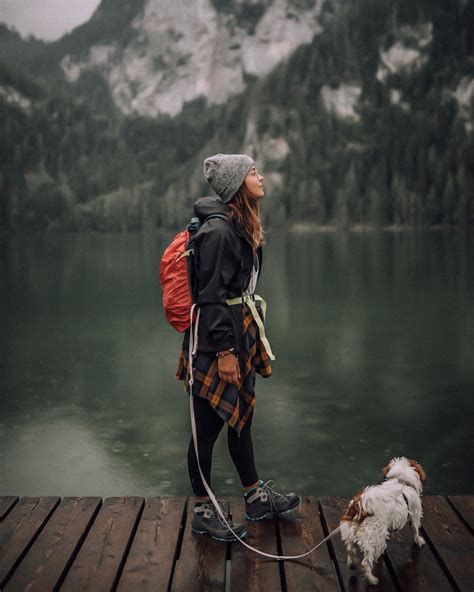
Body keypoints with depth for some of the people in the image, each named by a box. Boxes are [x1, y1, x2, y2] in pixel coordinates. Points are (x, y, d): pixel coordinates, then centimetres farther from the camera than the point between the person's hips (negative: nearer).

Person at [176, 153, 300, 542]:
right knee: (209, 428, 3)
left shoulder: (243, 227, 12)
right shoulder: (218, 231, -19)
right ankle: (203, 513, 17)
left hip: (240, 338, 10)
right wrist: (224, 351, -20)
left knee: (241, 420, 20)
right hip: (216, 344, -10)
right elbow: (211, 296, -20)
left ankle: (256, 497, 34)